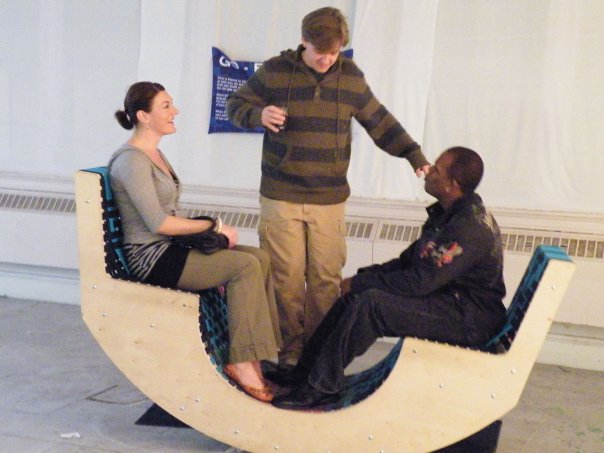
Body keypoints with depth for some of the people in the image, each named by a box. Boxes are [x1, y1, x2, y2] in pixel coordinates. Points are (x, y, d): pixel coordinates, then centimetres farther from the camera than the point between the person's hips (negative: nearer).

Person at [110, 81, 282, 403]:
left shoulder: (154, 154, 16)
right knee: (245, 265, -24)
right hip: (151, 257, -9)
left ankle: (259, 357, -10)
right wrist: (215, 226, -12)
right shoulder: (131, 160, -14)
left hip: (170, 247, 9)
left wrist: (205, 228, 0)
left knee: (260, 258, -9)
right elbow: (158, 223, -21)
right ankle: (242, 363, -18)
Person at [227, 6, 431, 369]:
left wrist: (414, 155, 1)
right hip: (281, 196, -1)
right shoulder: (274, 71, -3)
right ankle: (290, 346, 18)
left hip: (330, 200, 2)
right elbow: (236, 104, 6)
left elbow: (381, 122, 11)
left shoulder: (351, 77, 4)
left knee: (327, 277, 3)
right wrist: (258, 114, -17)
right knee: (287, 276, 2)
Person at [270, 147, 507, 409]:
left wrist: (359, 283, -15)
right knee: (356, 294, 1)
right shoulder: (450, 213, 9)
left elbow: (419, 281, -26)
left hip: (471, 318, -10)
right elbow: (410, 260, 14)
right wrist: (363, 277, 0)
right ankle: (306, 370, 4)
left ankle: (321, 387, -15)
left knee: (370, 303, -25)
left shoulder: (469, 227, -24)